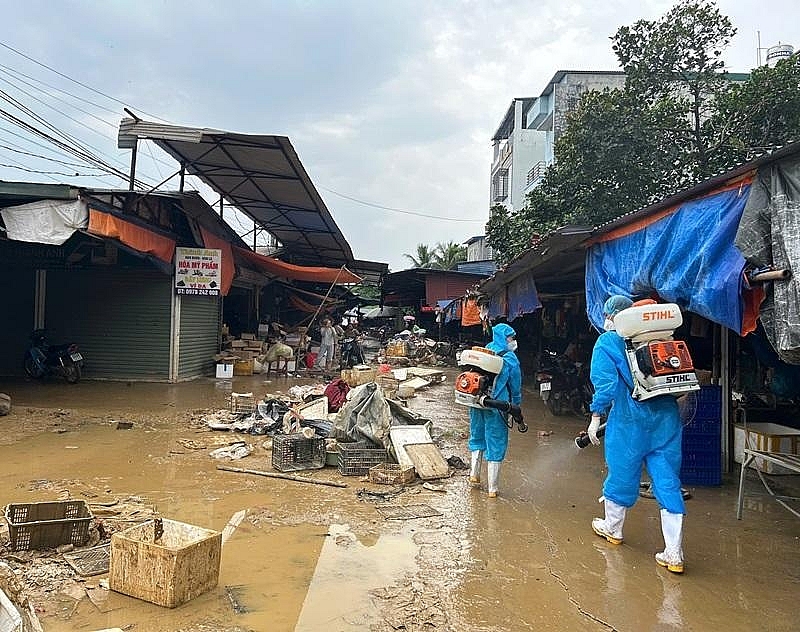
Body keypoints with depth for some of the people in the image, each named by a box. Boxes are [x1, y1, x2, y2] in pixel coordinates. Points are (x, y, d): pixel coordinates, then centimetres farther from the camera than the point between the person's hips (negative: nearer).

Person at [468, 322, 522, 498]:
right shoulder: (510, 359, -7)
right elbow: (516, 387, 0)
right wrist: (516, 408, 11)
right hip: (495, 407, -5)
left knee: (477, 438, 23)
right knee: (495, 446, 3)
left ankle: (474, 475, 25)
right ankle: (492, 488, 7)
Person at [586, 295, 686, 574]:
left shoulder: (607, 342, -3)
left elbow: (605, 383, -12)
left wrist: (596, 418, -5)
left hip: (629, 420, -4)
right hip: (666, 418, 4)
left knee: (621, 474, 14)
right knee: (668, 482, 4)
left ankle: (613, 528, 36)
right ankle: (674, 553, 5)